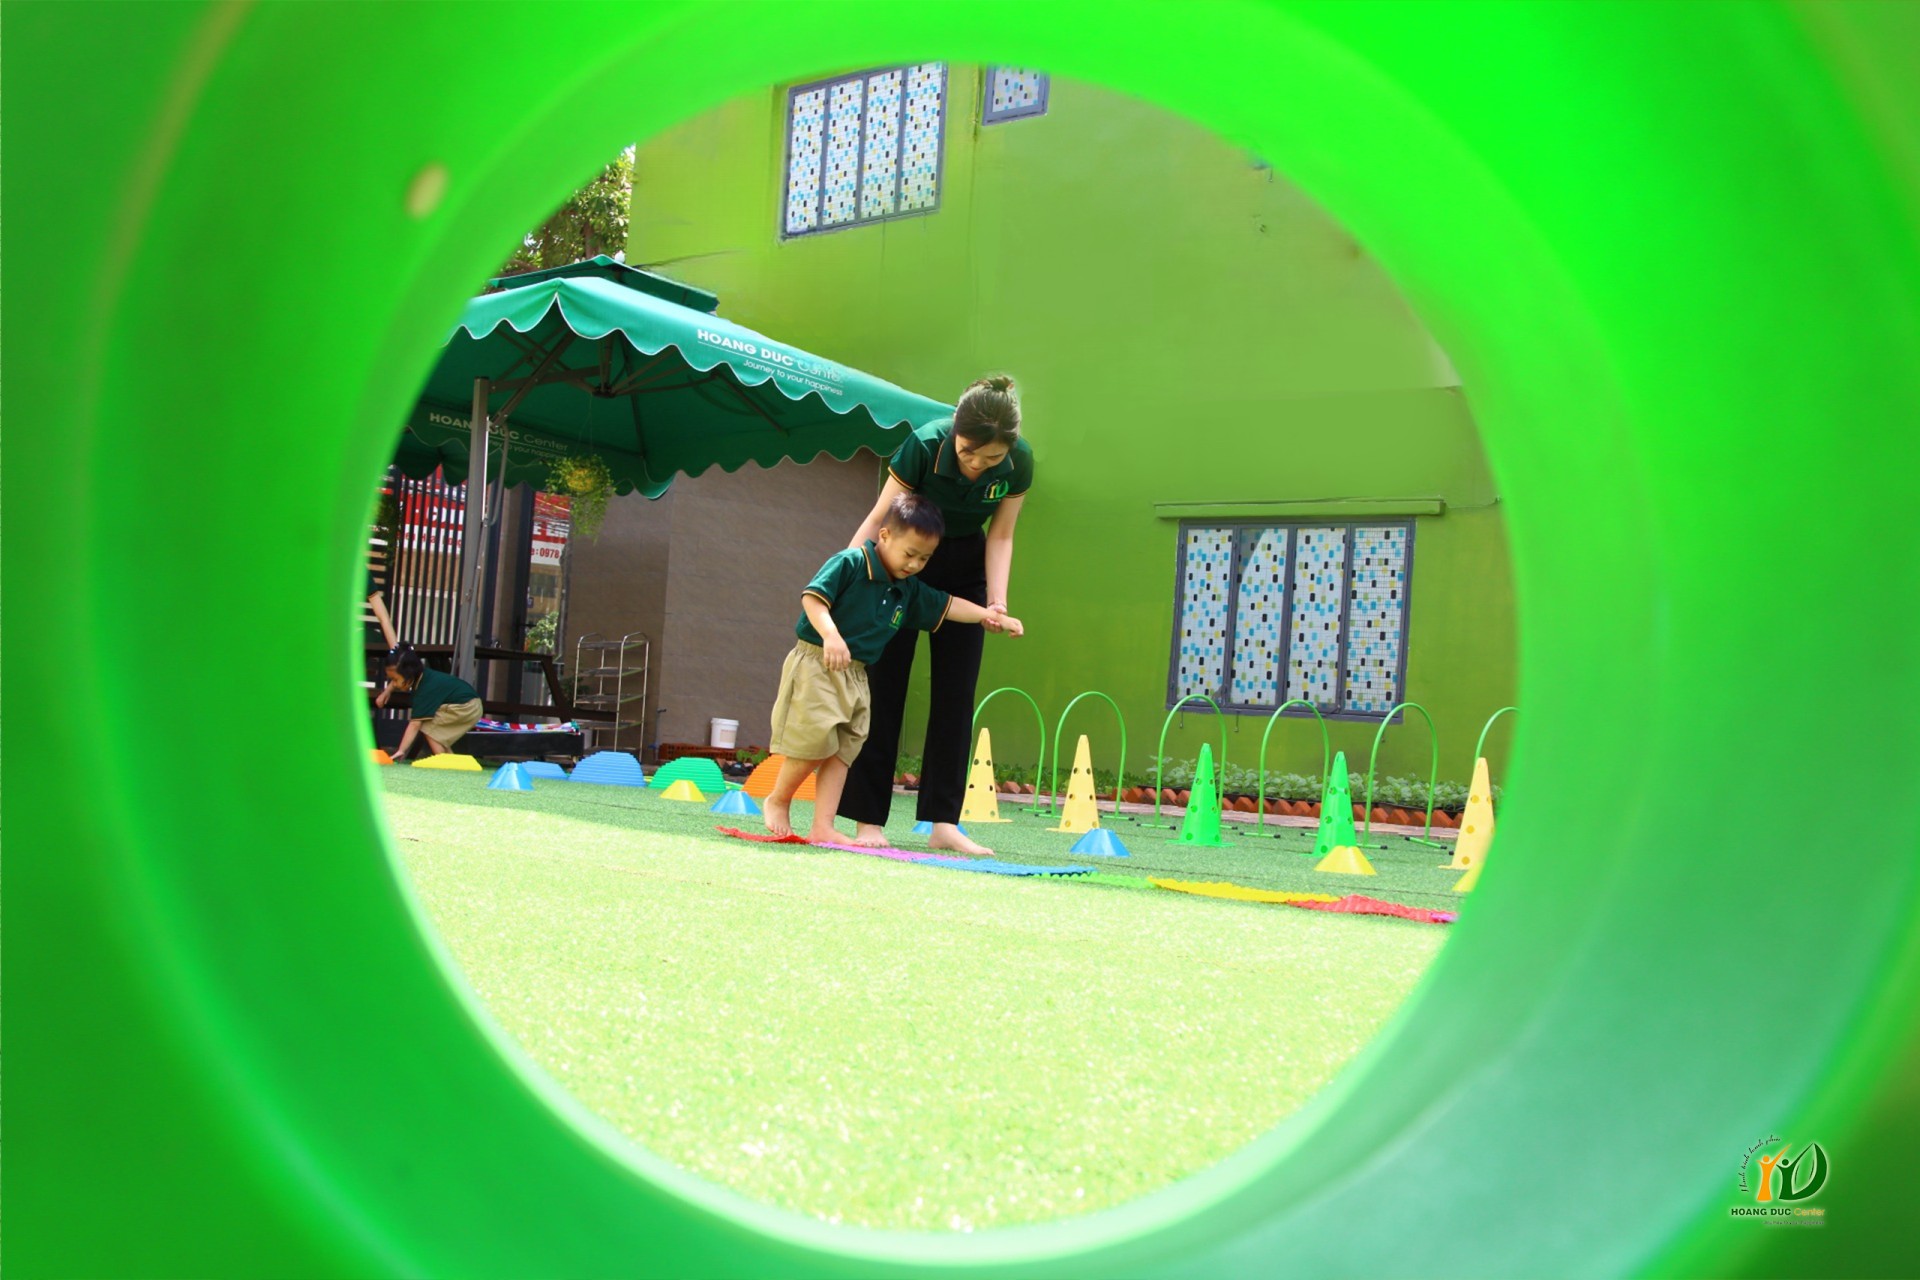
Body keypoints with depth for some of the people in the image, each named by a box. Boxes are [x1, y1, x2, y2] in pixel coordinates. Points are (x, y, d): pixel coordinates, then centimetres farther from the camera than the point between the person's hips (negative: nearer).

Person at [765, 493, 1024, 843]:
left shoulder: (910, 590, 12)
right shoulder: (850, 563, -11)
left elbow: (946, 605, 23)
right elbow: (812, 597, -18)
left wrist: (989, 615, 22)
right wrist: (831, 636, -31)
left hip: (855, 676, 7)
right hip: (815, 663, -7)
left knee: (842, 751, 2)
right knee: (814, 739, -11)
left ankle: (823, 828, 4)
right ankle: (777, 801, 12)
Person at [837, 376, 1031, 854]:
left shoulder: (1019, 463, -20)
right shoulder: (924, 445, -29)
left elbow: (1000, 537, -8)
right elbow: (877, 519, -23)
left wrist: (997, 601, -20)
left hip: (964, 569, 3)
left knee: (956, 693, -1)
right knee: (883, 685, -6)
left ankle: (943, 822, 1)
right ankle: (868, 820, -1)